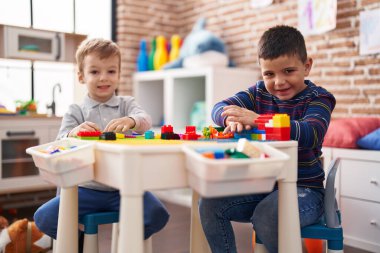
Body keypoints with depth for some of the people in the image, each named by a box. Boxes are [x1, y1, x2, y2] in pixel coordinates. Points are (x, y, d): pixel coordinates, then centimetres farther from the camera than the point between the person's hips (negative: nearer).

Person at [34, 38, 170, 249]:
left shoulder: (127, 104, 5)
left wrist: (130, 121, -40)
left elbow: (146, 121, -15)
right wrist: (74, 133, -34)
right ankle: (79, 240, 14)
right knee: (43, 217, -16)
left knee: (158, 216, -21)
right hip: (87, 189, 0)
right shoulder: (76, 111, 4)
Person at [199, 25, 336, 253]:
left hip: (303, 188, -5)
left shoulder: (318, 98, -7)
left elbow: (311, 134, -28)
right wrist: (232, 118, -30)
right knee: (210, 203, -12)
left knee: (266, 216, -33)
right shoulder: (259, 92, 7)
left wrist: (257, 119, -39)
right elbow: (219, 108, -3)